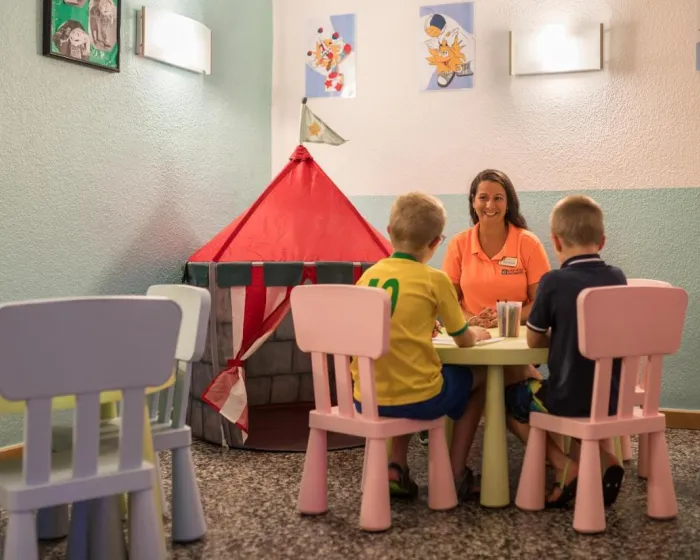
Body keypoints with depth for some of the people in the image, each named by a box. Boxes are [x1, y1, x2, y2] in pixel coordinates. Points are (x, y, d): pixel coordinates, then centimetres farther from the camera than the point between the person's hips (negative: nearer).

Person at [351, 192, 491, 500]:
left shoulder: (368, 276, 5)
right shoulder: (434, 280, -7)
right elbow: (465, 340, 4)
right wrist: (477, 333, 25)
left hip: (365, 400, 4)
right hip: (416, 398, -4)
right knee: (477, 377, 24)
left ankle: (396, 468, 24)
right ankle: (456, 475, 25)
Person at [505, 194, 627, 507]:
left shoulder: (553, 281, -15)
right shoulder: (617, 279, 0)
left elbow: (534, 341, -3)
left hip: (570, 400, -5)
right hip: (612, 399, 5)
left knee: (507, 397, 20)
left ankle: (565, 467, 5)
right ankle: (604, 459, 13)